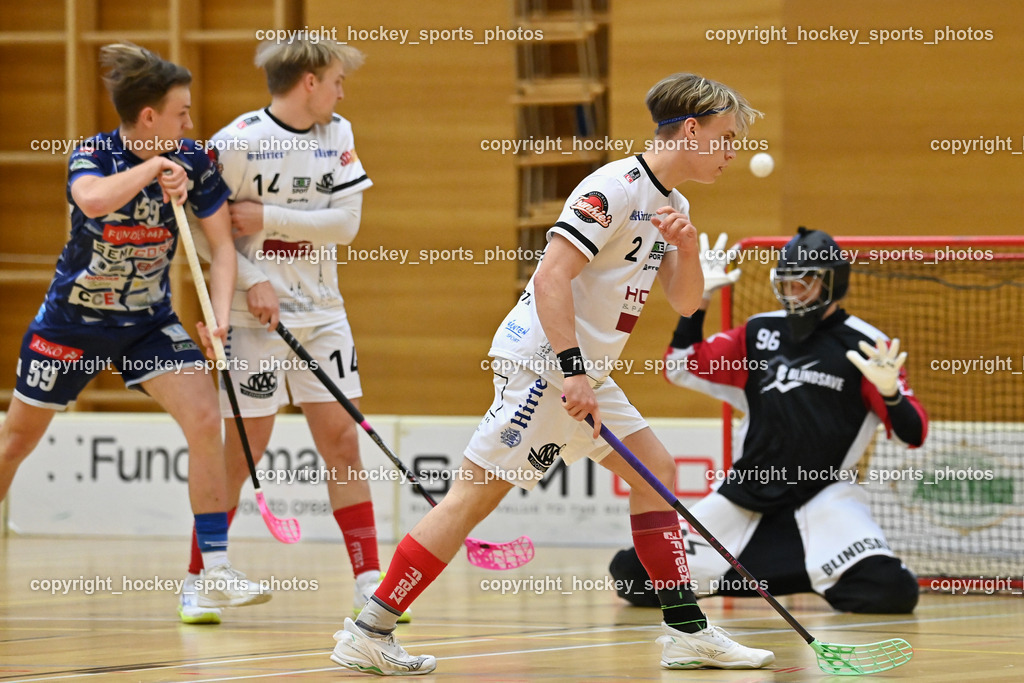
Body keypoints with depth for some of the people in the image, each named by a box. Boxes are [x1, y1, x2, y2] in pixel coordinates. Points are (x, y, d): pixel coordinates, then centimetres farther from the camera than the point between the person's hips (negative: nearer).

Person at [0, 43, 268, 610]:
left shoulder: (192, 162, -9)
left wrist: (219, 316, -21)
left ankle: (216, 572, -15)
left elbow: (222, 245, -7)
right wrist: (153, 168, -33)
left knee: (204, 418, -19)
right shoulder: (93, 155, -18)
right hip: (72, 321, -2)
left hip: (149, 322, 2)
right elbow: (94, 200, -42)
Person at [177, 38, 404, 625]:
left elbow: (346, 221, -4)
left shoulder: (337, 133, 4)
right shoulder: (238, 141, -11)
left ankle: (370, 582, 4)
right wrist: (252, 281, -18)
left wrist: (268, 217, -13)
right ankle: (197, 581, 11)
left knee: (343, 443, 1)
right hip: (257, 317, -5)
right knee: (243, 450, -2)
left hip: (323, 314, 5)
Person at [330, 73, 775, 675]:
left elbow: (686, 302, 18)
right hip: (543, 360, -10)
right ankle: (370, 633, -9)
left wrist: (687, 249, -2)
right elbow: (551, 277, -21)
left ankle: (687, 630, 11)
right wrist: (572, 370, -25)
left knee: (656, 469, 7)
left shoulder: (672, 206, 14)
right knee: (477, 494, -11)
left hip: (584, 372, 10)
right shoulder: (616, 188, -15)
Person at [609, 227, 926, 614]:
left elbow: (913, 433, -9)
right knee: (635, 572, -4)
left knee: (889, 590, -28)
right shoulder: (759, 333, 8)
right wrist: (698, 302, 2)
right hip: (748, 493, 4)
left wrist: (890, 392, -29)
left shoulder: (864, 347, -6)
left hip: (825, 493, -4)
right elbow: (680, 367, 12)